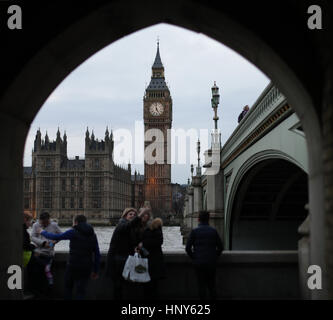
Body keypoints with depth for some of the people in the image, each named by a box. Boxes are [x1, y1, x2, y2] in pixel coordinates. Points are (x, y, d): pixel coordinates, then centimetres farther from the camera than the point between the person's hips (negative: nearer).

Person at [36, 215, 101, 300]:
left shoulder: (73, 232, -6)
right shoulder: (93, 235, 7)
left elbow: (56, 237, -1)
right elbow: (97, 254, 6)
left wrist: (43, 232, 15)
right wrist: (95, 271, 13)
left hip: (73, 265, -3)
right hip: (87, 267, 3)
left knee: (68, 286, 19)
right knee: (81, 290, 6)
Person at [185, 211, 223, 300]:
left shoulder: (194, 231, -5)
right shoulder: (213, 231, 0)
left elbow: (188, 248, -6)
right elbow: (220, 247, 4)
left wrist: (193, 257, 8)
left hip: (199, 262, -1)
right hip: (211, 262, 2)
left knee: (201, 285, 5)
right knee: (212, 284, 11)